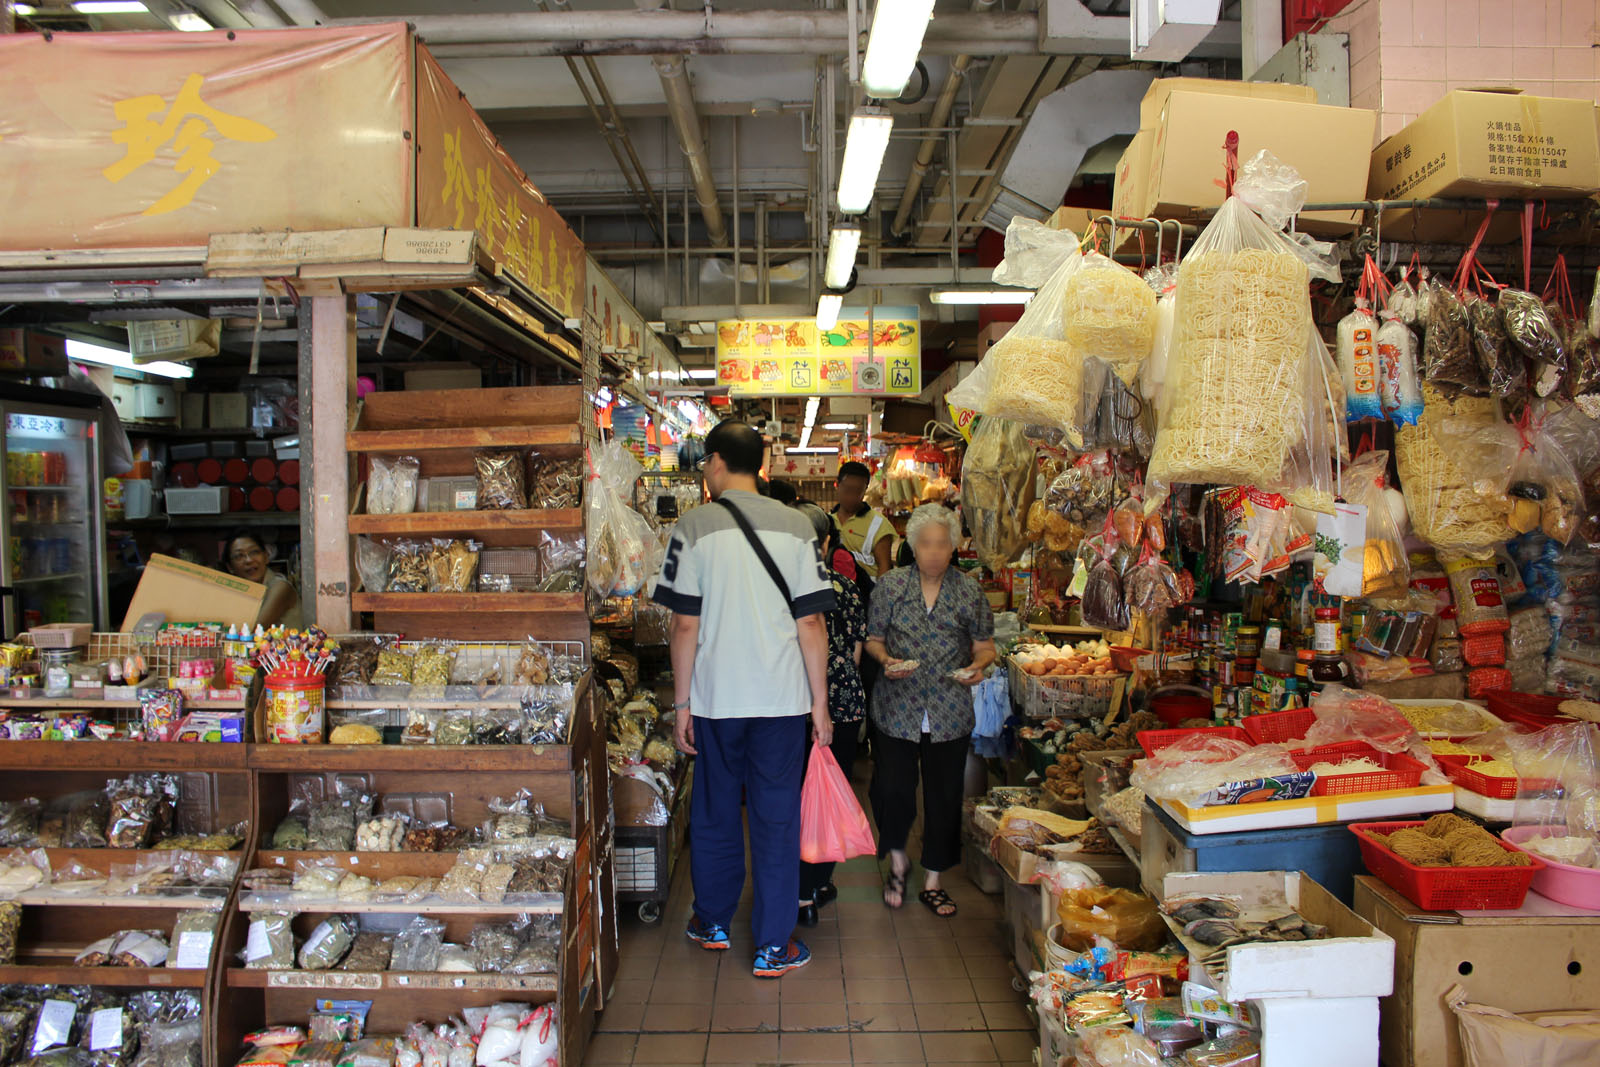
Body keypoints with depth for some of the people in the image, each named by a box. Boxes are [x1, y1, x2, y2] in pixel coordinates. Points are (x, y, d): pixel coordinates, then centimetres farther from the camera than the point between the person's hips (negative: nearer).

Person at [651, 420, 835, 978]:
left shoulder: (694, 528, -6)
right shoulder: (795, 525, -2)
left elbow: (685, 624, -7)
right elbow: (811, 622, -3)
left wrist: (682, 703, 2)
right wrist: (820, 702, 4)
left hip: (716, 697, 0)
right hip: (783, 699, 0)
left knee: (715, 811, 17)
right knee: (777, 818, 9)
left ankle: (713, 923, 35)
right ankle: (774, 946, 17)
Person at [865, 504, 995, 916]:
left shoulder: (970, 591, 3)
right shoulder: (890, 585, 1)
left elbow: (985, 645, 8)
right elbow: (872, 638, 6)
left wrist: (978, 665, -13)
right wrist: (886, 660, -14)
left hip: (949, 712, 1)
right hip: (897, 708, -1)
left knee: (944, 796, 7)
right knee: (892, 790, -4)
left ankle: (933, 882, 25)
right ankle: (898, 859, 26)